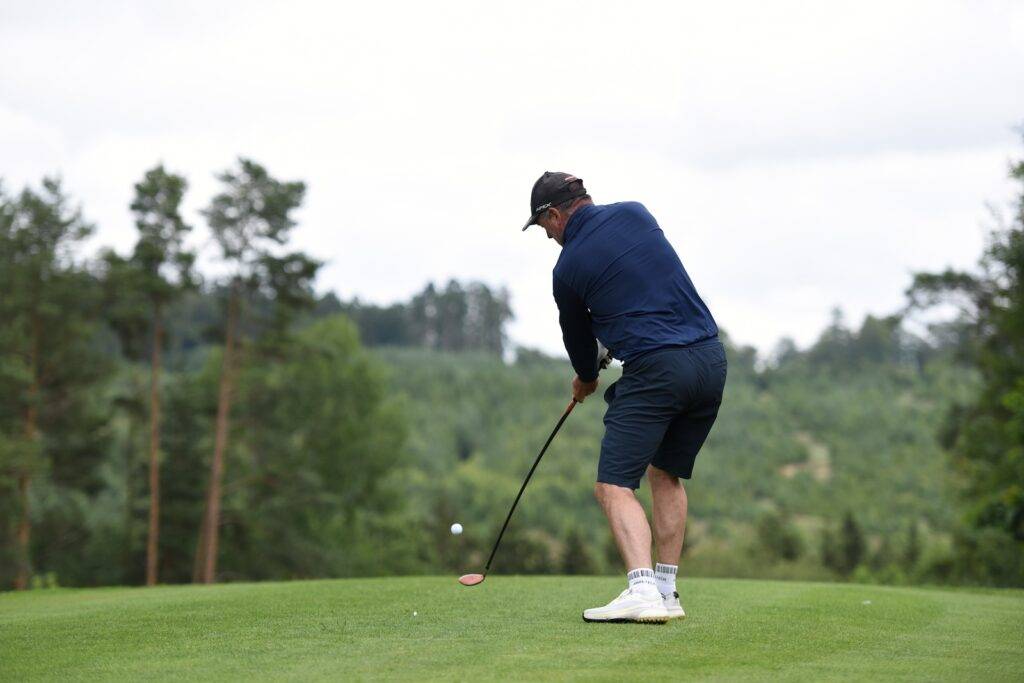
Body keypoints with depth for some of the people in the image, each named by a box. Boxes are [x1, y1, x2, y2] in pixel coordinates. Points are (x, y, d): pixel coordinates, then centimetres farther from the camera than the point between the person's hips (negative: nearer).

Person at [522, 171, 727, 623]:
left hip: (655, 369, -6)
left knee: (614, 486, -5)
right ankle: (666, 592, 18)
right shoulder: (635, 213, 12)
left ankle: (642, 590, -23)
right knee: (667, 475, 19)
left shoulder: (568, 267, 1)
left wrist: (586, 379, 38)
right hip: (711, 357, 7)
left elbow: (577, 335, 17)